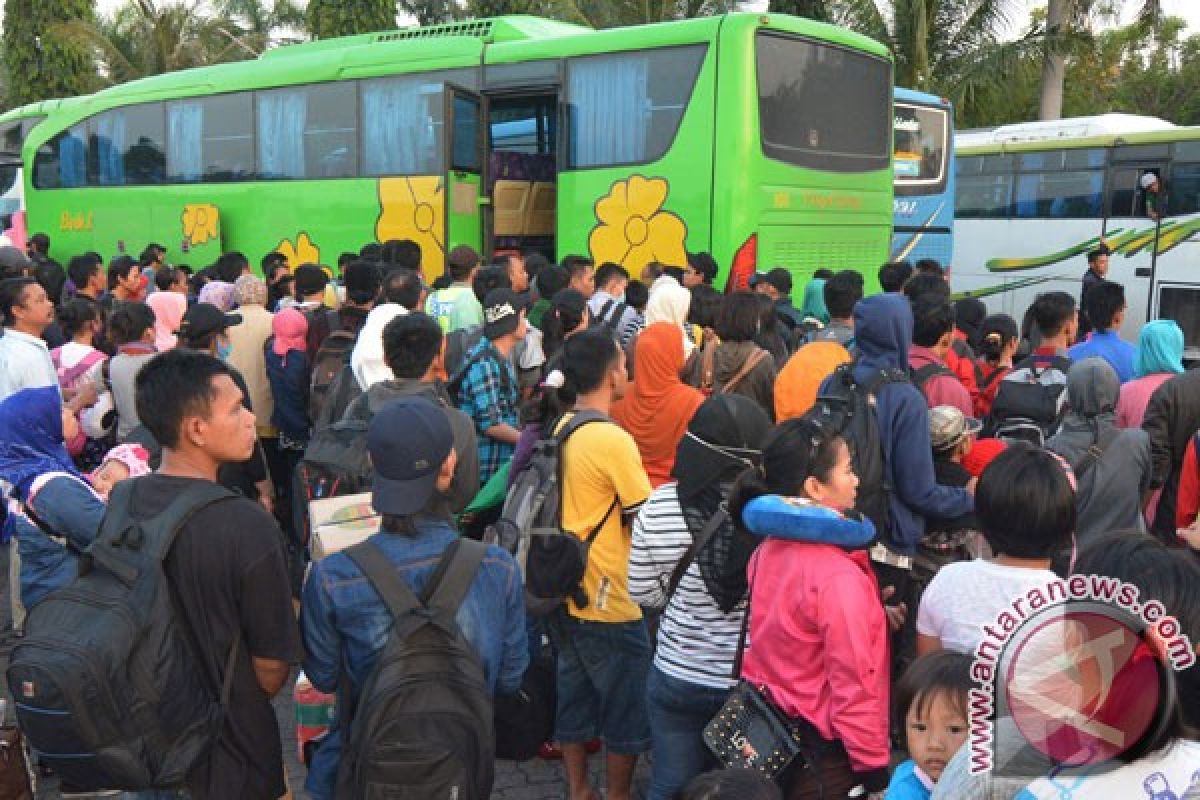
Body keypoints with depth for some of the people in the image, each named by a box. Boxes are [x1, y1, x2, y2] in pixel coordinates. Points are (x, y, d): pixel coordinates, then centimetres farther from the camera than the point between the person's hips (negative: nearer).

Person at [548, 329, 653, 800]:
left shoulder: (560, 431, 4)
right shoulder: (614, 440, -21)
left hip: (566, 593, 8)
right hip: (610, 602, -8)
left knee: (574, 694, 18)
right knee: (626, 707, 9)